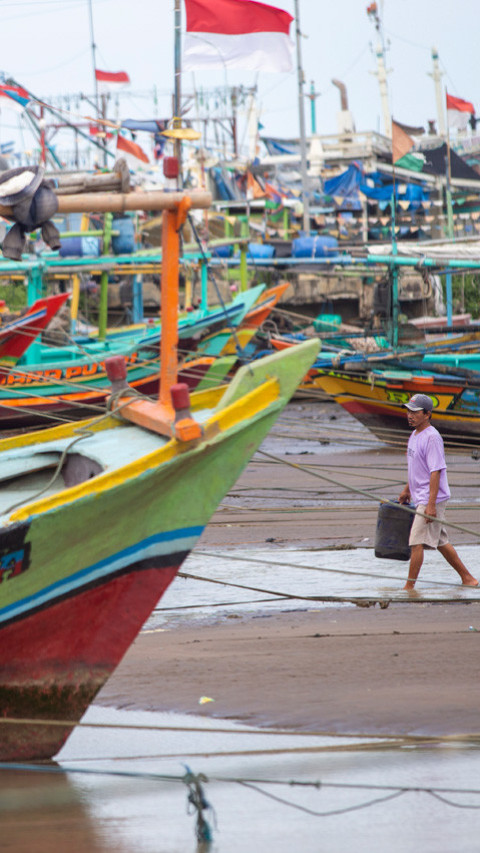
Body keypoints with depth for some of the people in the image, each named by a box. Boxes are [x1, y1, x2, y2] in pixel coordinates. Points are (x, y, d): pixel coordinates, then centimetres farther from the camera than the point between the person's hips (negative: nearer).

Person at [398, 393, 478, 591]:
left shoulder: (432, 437, -18)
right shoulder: (415, 435, 12)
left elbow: (436, 472, -22)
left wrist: (431, 504, -25)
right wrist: (407, 489, 32)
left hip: (432, 500, -10)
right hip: (419, 499, 10)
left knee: (417, 542, -12)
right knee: (440, 542, 15)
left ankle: (409, 586, -10)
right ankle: (467, 578, 24)